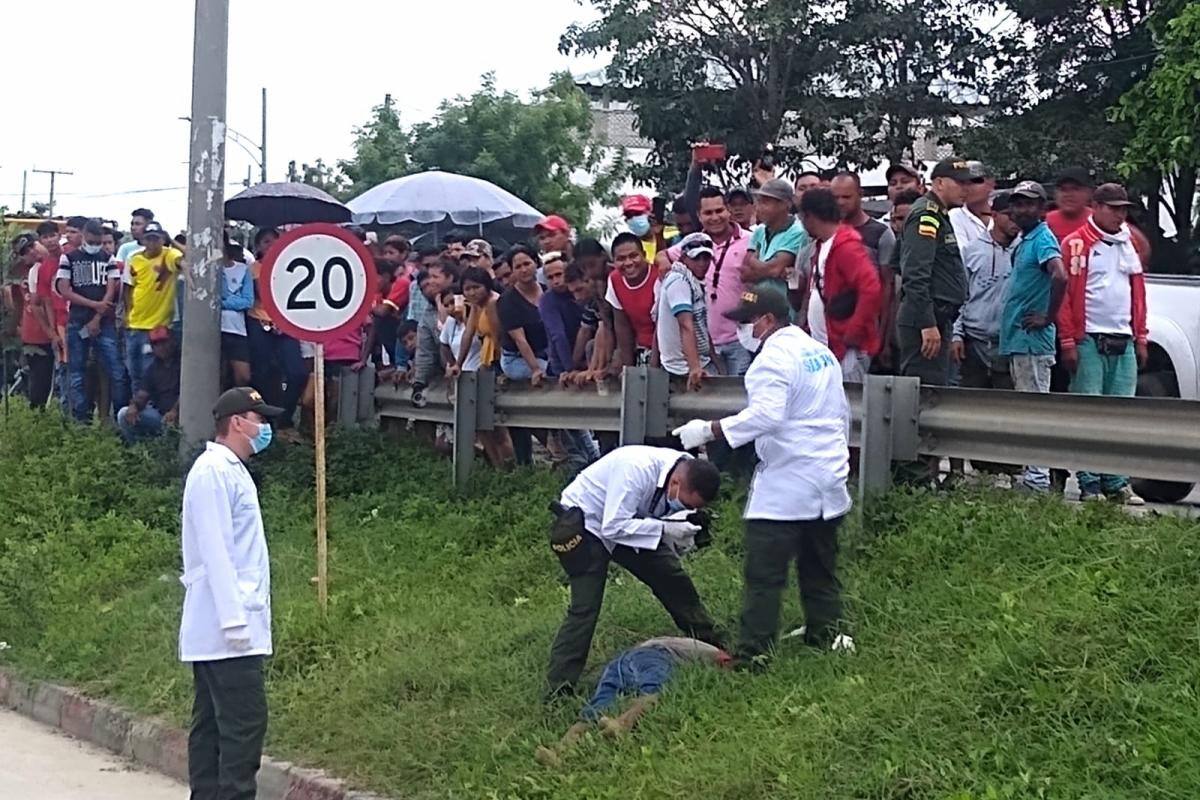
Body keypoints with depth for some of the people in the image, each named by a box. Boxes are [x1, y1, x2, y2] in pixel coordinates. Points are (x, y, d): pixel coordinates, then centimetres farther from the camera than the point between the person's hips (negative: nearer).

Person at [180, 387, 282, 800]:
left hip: (219, 628, 11)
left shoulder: (232, 470, 19)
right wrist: (234, 619, -22)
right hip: (226, 625, -11)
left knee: (212, 723, 10)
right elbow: (214, 551, -19)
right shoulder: (213, 471, -13)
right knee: (245, 721, -12)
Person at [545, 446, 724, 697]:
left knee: (673, 580, 7)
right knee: (585, 608, -16)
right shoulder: (637, 469, -37)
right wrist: (665, 529, -38)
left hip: (628, 520, 8)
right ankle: (558, 690, -12)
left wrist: (683, 538, -19)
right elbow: (614, 527, -35)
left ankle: (712, 646, 25)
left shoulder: (688, 473, -13)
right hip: (583, 523, -7)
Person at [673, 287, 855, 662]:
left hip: (786, 484, -9)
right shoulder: (821, 351, 14)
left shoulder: (773, 357, -14)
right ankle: (826, 630, 26)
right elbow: (842, 413, 22)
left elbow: (765, 414, -27)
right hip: (829, 479, 9)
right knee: (819, 564, 20)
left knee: (765, 573, -6)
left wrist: (710, 430, -25)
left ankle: (753, 649, -7)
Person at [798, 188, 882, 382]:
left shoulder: (847, 246, -15)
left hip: (847, 350, -9)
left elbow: (871, 290, -24)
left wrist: (853, 334, -20)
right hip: (822, 347, 9)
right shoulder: (822, 245, 14)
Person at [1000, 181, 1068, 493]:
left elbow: (1060, 277, -29)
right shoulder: (1025, 241, 17)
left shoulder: (1042, 240, -12)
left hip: (1032, 340, -10)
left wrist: (1048, 318, -21)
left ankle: (1038, 477, -6)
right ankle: (1032, 475, 16)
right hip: (1018, 340, 10)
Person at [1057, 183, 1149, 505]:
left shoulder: (1129, 244, 16)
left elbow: (1138, 291, 19)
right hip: (1089, 342, -6)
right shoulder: (1077, 244, -3)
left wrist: (1141, 337, 13)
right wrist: (1068, 341, -13)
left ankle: (1117, 483, 10)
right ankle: (1089, 484, 0)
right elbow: (1064, 293, -8)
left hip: (1123, 342, 6)